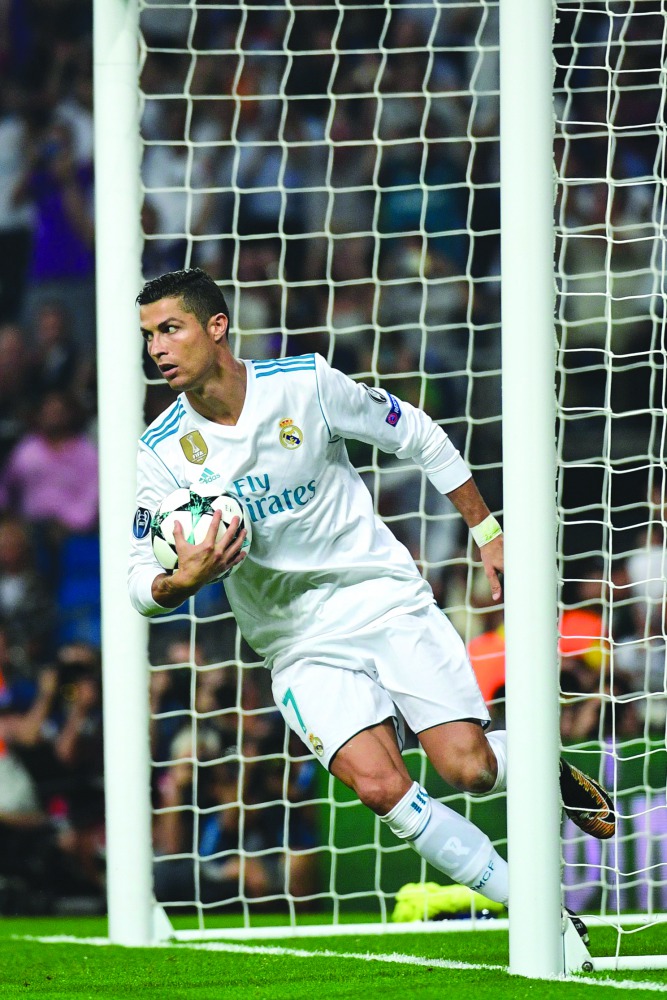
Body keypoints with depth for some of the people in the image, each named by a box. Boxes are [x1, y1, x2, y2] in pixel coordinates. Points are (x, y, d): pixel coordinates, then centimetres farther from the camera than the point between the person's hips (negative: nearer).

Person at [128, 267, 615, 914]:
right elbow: (140, 581, -5)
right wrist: (181, 581, -28)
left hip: (387, 600, -1)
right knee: (381, 787, -21)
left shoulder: (306, 383, -8)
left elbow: (417, 437, 6)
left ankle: (553, 773, 22)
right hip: (301, 647, 1)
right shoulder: (162, 452, -6)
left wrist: (487, 533, 8)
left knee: (469, 770, -14)